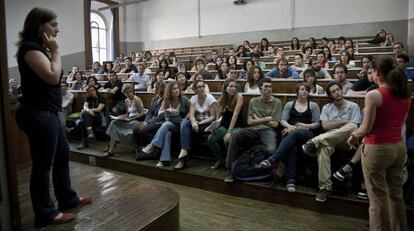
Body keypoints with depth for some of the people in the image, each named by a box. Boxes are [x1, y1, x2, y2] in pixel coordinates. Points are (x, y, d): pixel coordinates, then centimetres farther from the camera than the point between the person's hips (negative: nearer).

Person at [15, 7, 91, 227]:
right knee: (43, 165, -1)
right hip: (37, 114, -11)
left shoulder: (39, 47, 16)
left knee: (63, 154, 18)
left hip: (47, 113, 11)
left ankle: (68, 198, 34)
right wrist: (55, 50, -12)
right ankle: (45, 213, 14)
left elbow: (52, 77, 16)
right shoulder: (30, 48, -14)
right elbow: (53, 76, -21)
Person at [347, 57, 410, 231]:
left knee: (378, 199, 5)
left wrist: (354, 135, 5)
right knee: (396, 195, 19)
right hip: (399, 147, 7)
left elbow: (366, 128, -15)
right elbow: (399, 123, 14)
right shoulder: (406, 95, 5)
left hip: (377, 149, -7)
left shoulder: (374, 95, -16)